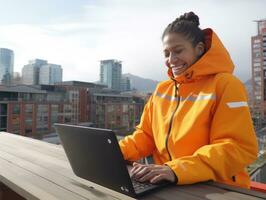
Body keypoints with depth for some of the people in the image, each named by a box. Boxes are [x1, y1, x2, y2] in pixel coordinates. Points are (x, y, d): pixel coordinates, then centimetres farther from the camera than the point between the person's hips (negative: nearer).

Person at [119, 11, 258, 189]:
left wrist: (177, 170, -26)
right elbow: (145, 135, 9)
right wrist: (116, 152, -7)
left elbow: (239, 148, -16)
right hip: (166, 185, 4)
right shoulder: (162, 89, 7)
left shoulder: (225, 85, -8)